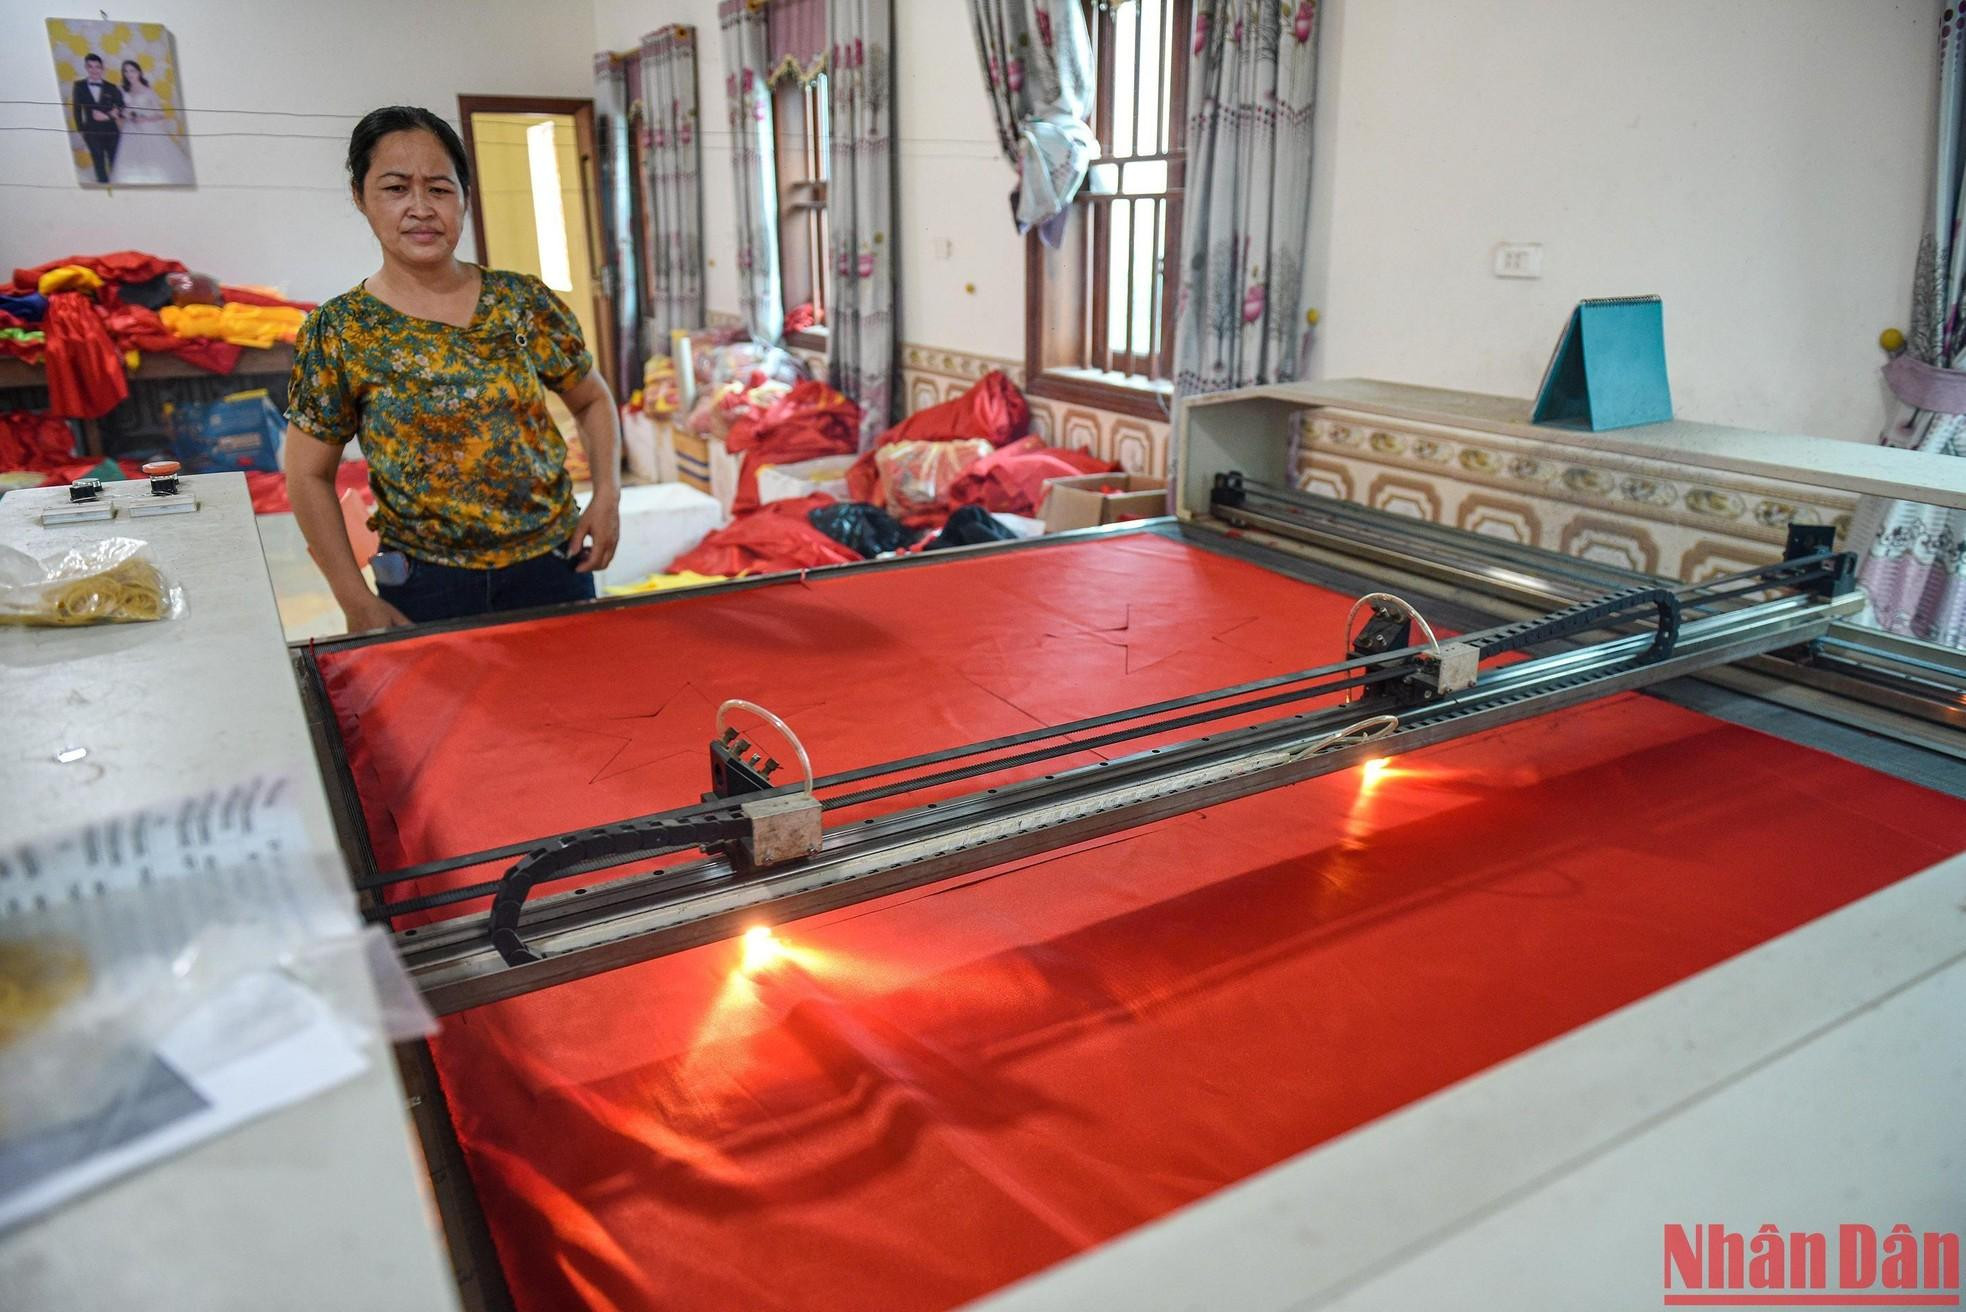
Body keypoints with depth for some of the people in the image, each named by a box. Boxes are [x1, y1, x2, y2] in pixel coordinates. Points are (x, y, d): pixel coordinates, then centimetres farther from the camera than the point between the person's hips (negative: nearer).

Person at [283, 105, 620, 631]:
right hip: (427, 588, -1)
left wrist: (607, 494, -3)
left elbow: (592, 400, 12)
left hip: (552, 566, 1)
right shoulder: (338, 331, -4)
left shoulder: (524, 301, -1)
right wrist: (358, 603, -6)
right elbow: (310, 477, 1)